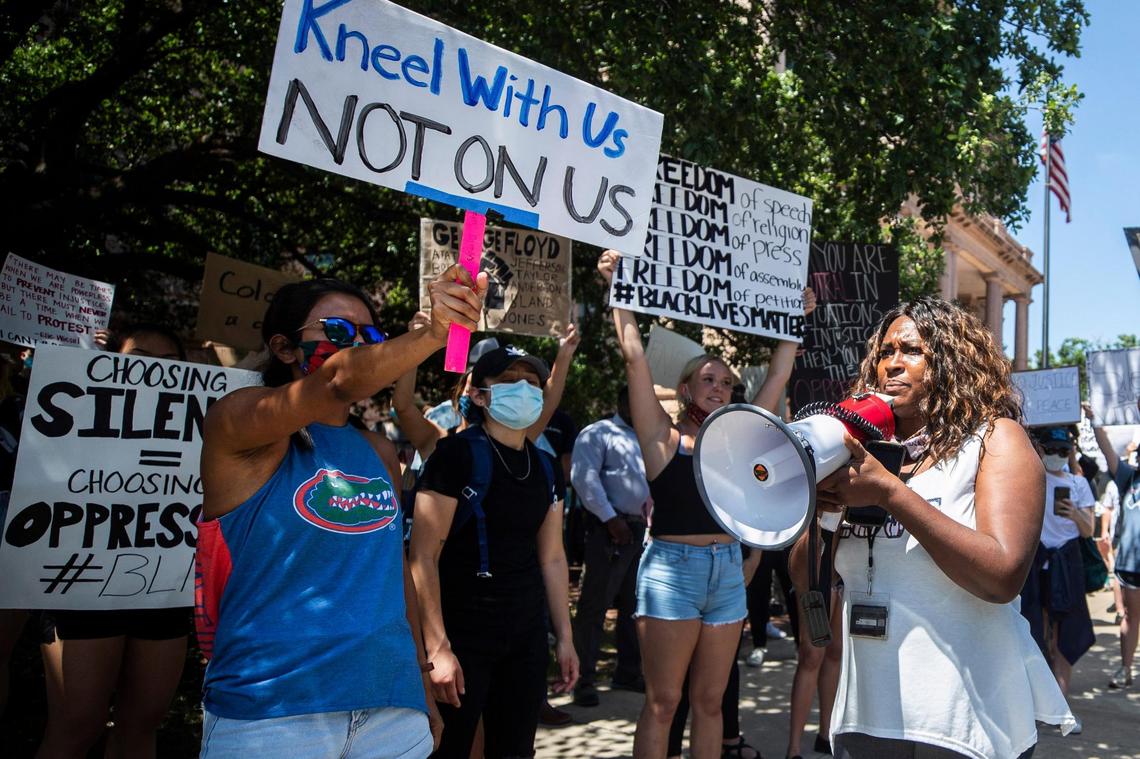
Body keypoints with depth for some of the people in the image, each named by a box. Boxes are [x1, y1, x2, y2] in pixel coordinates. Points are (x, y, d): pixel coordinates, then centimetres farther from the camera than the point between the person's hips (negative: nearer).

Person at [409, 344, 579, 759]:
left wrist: (565, 637, 13)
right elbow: (423, 557, -16)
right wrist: (438, 647, -20)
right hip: (463, 635, -6)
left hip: (527, 635, 6)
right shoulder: (457, 454, -12)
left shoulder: (547, 468, 8)